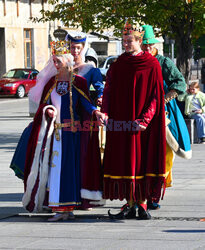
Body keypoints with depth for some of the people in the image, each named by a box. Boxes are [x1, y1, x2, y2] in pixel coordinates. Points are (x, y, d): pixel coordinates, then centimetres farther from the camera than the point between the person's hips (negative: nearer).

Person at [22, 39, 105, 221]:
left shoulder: (78, 82, 1)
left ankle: (68, 207, 0)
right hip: (54, 131, 3)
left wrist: (95, 112, -22)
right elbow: (43, 104, 10)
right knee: (55, 167, -1)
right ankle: (61, 208, 3)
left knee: (70, 167, -4)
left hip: (72, 131, -3)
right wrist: (47, 110, -12)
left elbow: (85, 103, -2)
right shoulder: (51, 81, 11)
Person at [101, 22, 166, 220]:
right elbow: (108, 91, 8)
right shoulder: (117, 66, 9)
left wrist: (145, 119, -15)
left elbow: (156, 95, -5)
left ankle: (142, 203, 7)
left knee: (142, 160, -1)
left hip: (142, 123, -3)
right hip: (121, 122, 3)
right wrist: (105, 112, -10)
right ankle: (130, 205, 6)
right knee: (125, 163, 1)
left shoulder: (151, 65, -2)